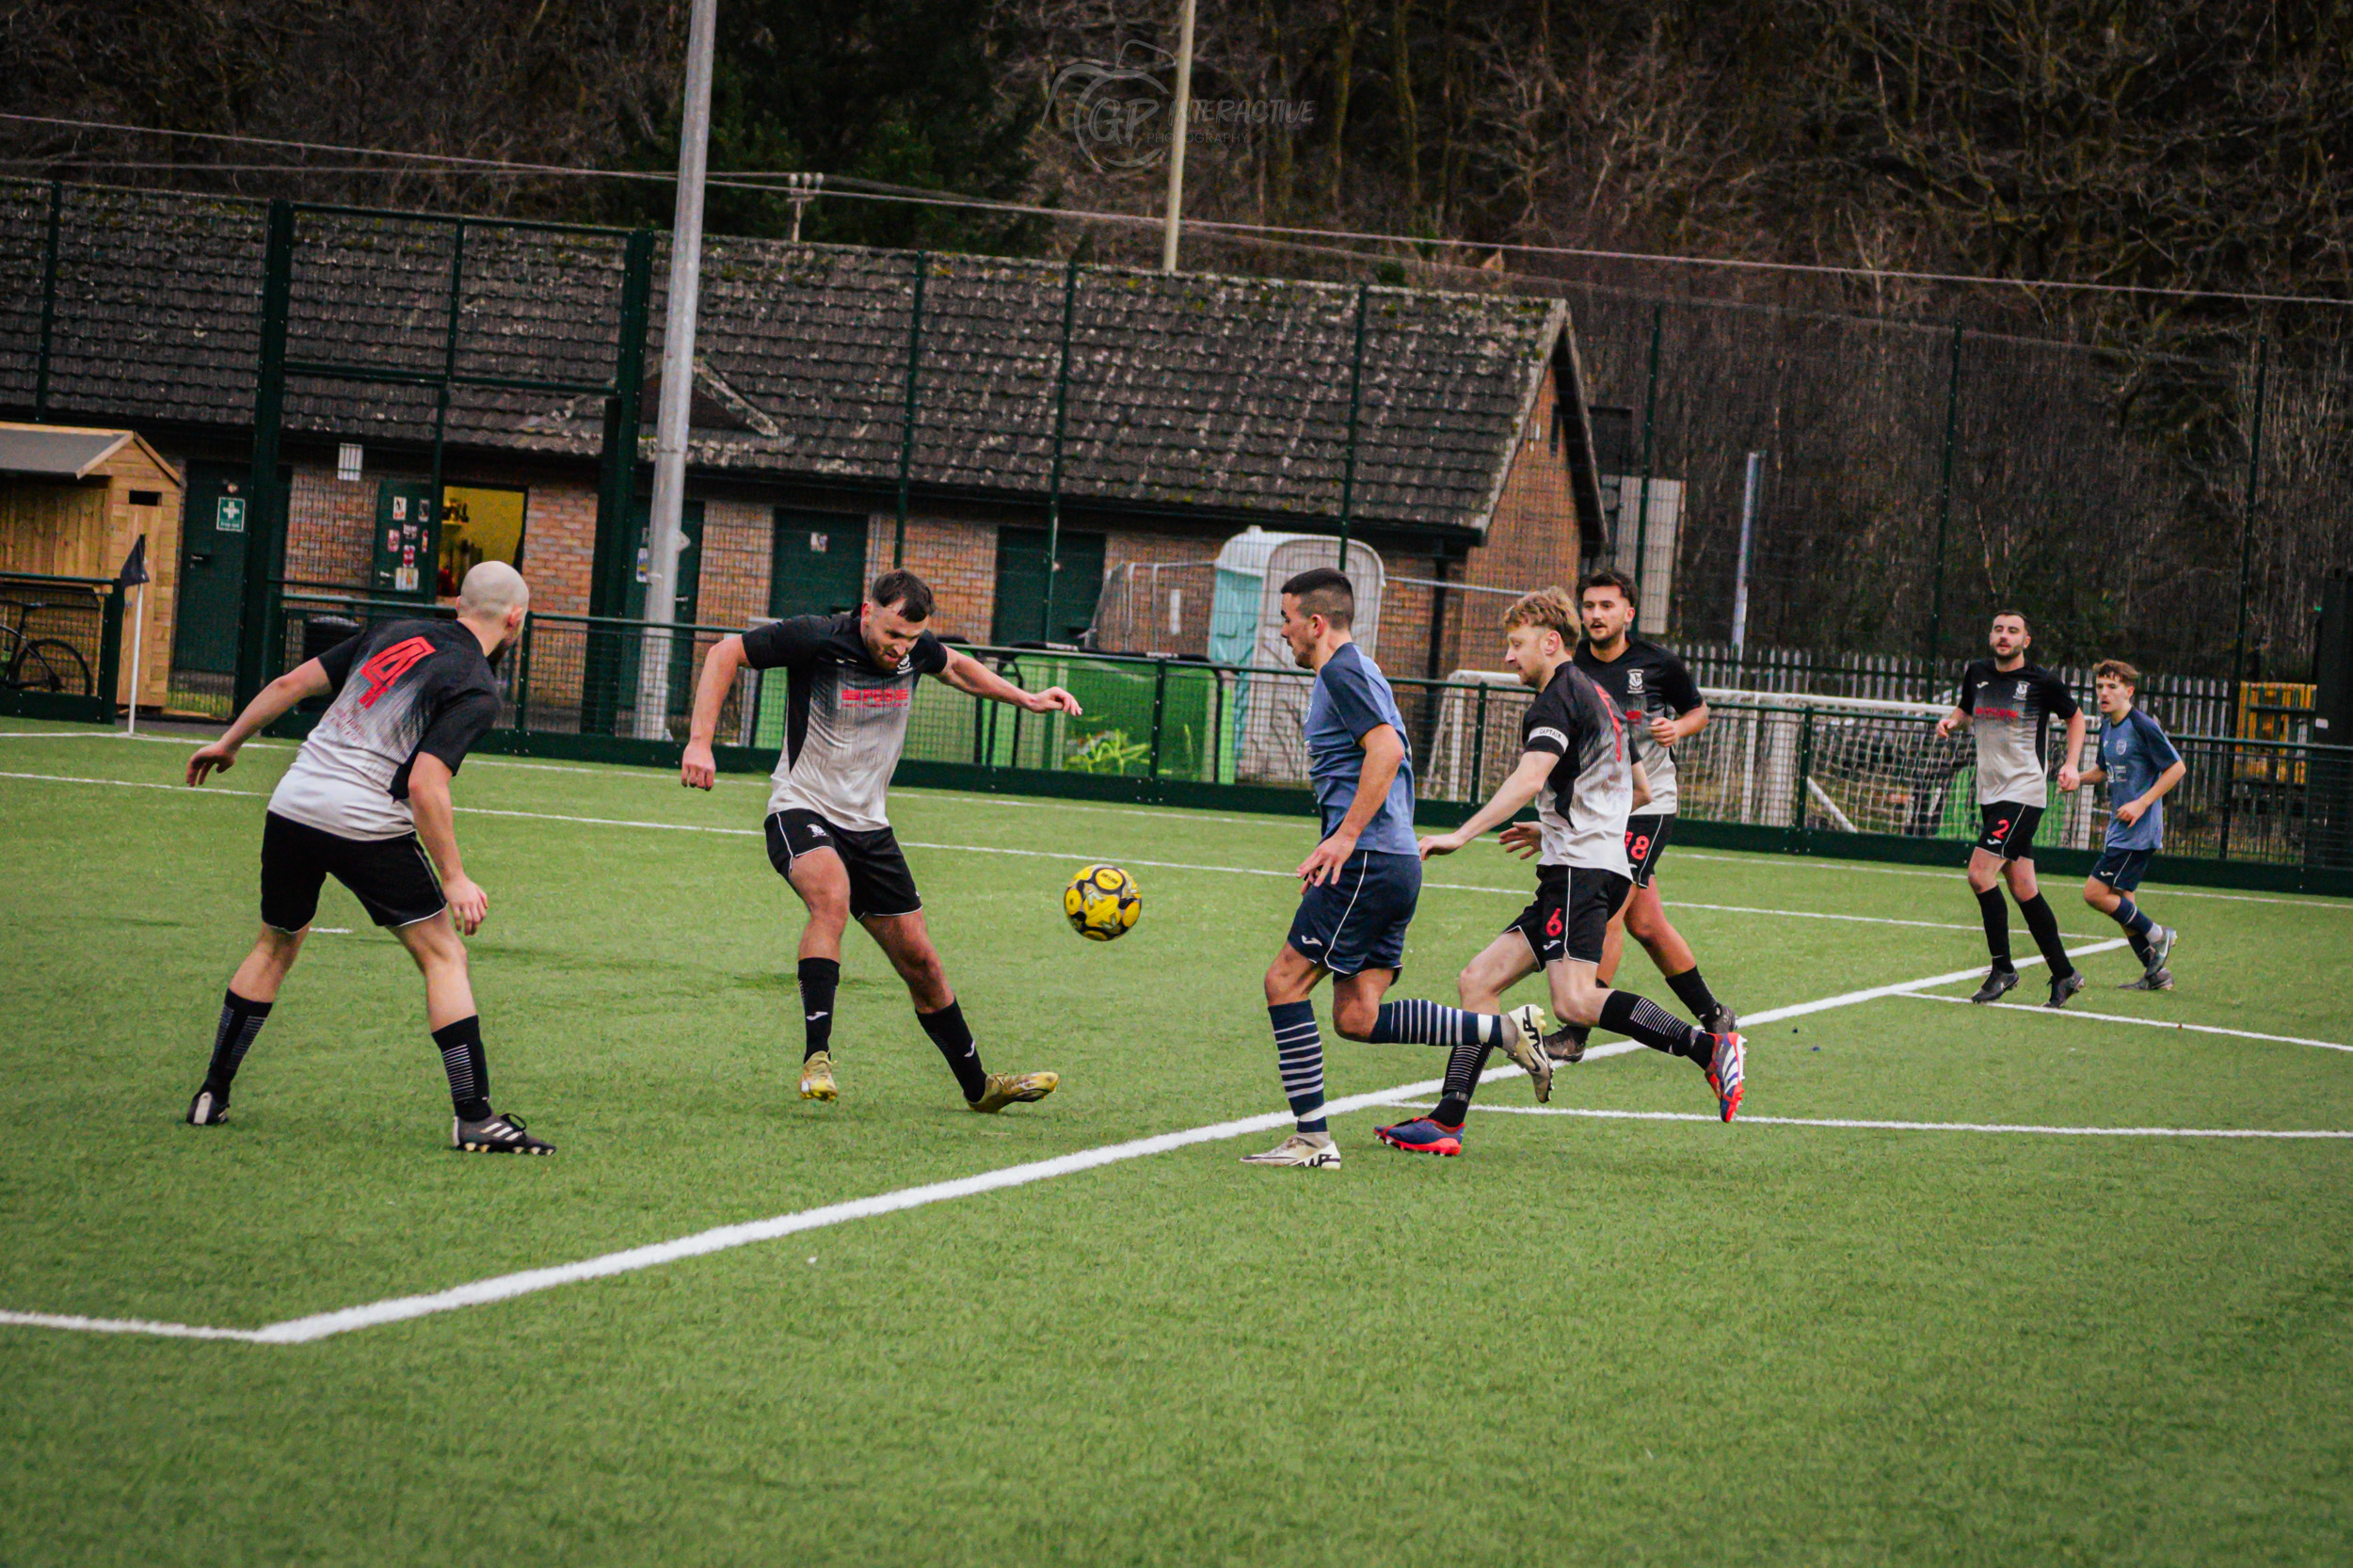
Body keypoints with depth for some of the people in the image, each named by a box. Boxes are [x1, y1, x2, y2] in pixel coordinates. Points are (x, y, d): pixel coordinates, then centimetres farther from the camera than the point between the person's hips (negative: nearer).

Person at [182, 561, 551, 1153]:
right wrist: (455, 880, -13)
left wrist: (229, 742, 27)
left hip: (291, 807, 6)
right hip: (365, 825, -6)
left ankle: (212, 1094, 25)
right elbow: (425, 784, -18)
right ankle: (474, 1118, -3)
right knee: (443, 954, 4)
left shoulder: (394, 635, 13)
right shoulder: (475, 690, -6)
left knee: (275, 946, 24)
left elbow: (292, 683, 15)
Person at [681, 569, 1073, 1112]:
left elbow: (955, 666, 24)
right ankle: (817, 1056, -38)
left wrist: (1025, 698, 17)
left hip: (869, 826, 6)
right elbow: (725, 654, -9)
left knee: (920, 961, 8)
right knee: (832, 897, -37)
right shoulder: (815, 639, -18)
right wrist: (700, 741, -17)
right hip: (801, 812, -6)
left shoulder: (915, 649, -1)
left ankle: (978, 1087, 22)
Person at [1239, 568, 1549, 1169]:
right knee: (1357, 1017, 5)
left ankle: (1312, 1140, -7)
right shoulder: (1357, 671, 23)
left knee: (1285, 982, -6)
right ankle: (1503, 1030, 0)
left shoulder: (1341, 672, -8)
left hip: (1368, 862, -10)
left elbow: (1387, 748, -22)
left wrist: (1346, 836, -23)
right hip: (1396, 864, 10)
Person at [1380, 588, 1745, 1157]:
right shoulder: (1595, 695, 24)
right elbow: (1639, 789, 34)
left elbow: (1530, 779, -23)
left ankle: (1710, 1049, -26)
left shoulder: (1558, 697, -6)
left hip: (1580, 869, -10)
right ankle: (1448, 1119, 3)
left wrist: (1461, 835, -29)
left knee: (1575, 1001, -24)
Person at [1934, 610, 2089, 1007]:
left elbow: (2075, 718, 8)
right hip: (1990, 793, 6)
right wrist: (1952, 721, 4)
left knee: (1980, 874, -17)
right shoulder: (1977, 673, 7)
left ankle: (2003, 969, -7)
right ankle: (2063, 974, 15)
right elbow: (1966, 710, 26)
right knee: (2022, 888, 7)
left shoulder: (2041, 682, -7)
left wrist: (2071, 764, -3)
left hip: (2024, 792, -6)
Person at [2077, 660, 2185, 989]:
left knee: (2096, 892, -13)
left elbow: (2177, 767, -13)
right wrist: (2077, 778, 4)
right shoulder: (2107, 727, 10)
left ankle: (2157, 935, 2)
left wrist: (2142, 803, -19)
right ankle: (2156, 974, 16)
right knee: (2120, 903, 9)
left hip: (2139, 830, -9)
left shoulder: (2142, 726, -15)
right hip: (2120, 829, 9)